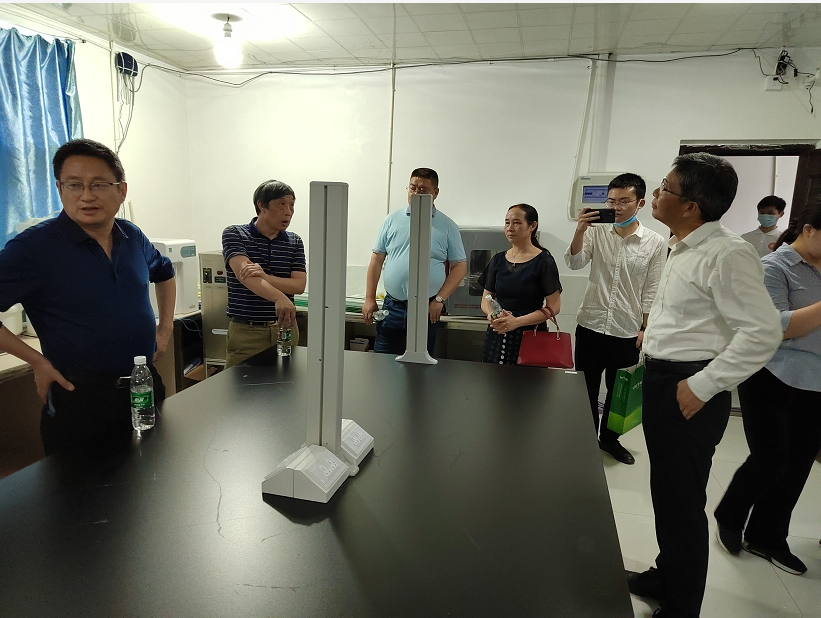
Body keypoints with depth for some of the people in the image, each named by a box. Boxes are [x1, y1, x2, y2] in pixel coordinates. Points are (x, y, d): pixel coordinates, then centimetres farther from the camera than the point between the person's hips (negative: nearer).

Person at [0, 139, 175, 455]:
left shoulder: (133, 237, 2)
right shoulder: (33, 247, -14)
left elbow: (164, 273, 22)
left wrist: (165, 328, 14)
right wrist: (37, 361, -13)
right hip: (79, 401, -5)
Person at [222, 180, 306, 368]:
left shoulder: (294, 242, 7)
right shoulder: (234, 234, -3)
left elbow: (299, 285, -4)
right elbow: (244, 274, -22)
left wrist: (264, 277, -23)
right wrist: (278, 298, -40)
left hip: (285, 328, 3)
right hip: (245, 331, -3)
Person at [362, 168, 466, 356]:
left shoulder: (447, 226, 1)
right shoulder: (392, 220, 5)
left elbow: (460, 266, 0)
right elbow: (377, 259, 7)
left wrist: (440, 300, -10)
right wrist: (369, 298, 1)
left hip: (427, 309, -1)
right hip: (392, 305, 2)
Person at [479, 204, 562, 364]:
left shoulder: (543, 261, -4)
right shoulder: (497, 260, 9)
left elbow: (553, 307, -8)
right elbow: (486, 298, 13)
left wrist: (517, 321, -19)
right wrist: (491, 314, -11)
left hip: (530, 337, -3)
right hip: (497, 336, 4)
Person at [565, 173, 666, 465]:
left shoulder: (655, 243, -3)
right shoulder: (596, 233, -2)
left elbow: (651, 291, 0)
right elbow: (574, 263, -13)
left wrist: (645, 328, -1)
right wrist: (580, 229, -26)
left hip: (627, 332, 0)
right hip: (590, 326, 0)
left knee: (618, 391, 15)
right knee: (587, 388, 12)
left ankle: (609, 439, 36)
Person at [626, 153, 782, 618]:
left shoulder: (727, 254, -19)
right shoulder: (684, 248, 10)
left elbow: (763, 333, -24)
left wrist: (702, 387, -21)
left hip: (687, 392, -9)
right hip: (662, 381, 9)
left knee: (681, 504, 4)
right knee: (666, 491, 22)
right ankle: (665, 577, 42)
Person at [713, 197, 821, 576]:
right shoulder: (775, 267, -9)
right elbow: (775, 328, -19)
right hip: (774, 382, -7)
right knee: (770, 460, -2)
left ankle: (767, 538, 27)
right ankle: (728, 518, 24)